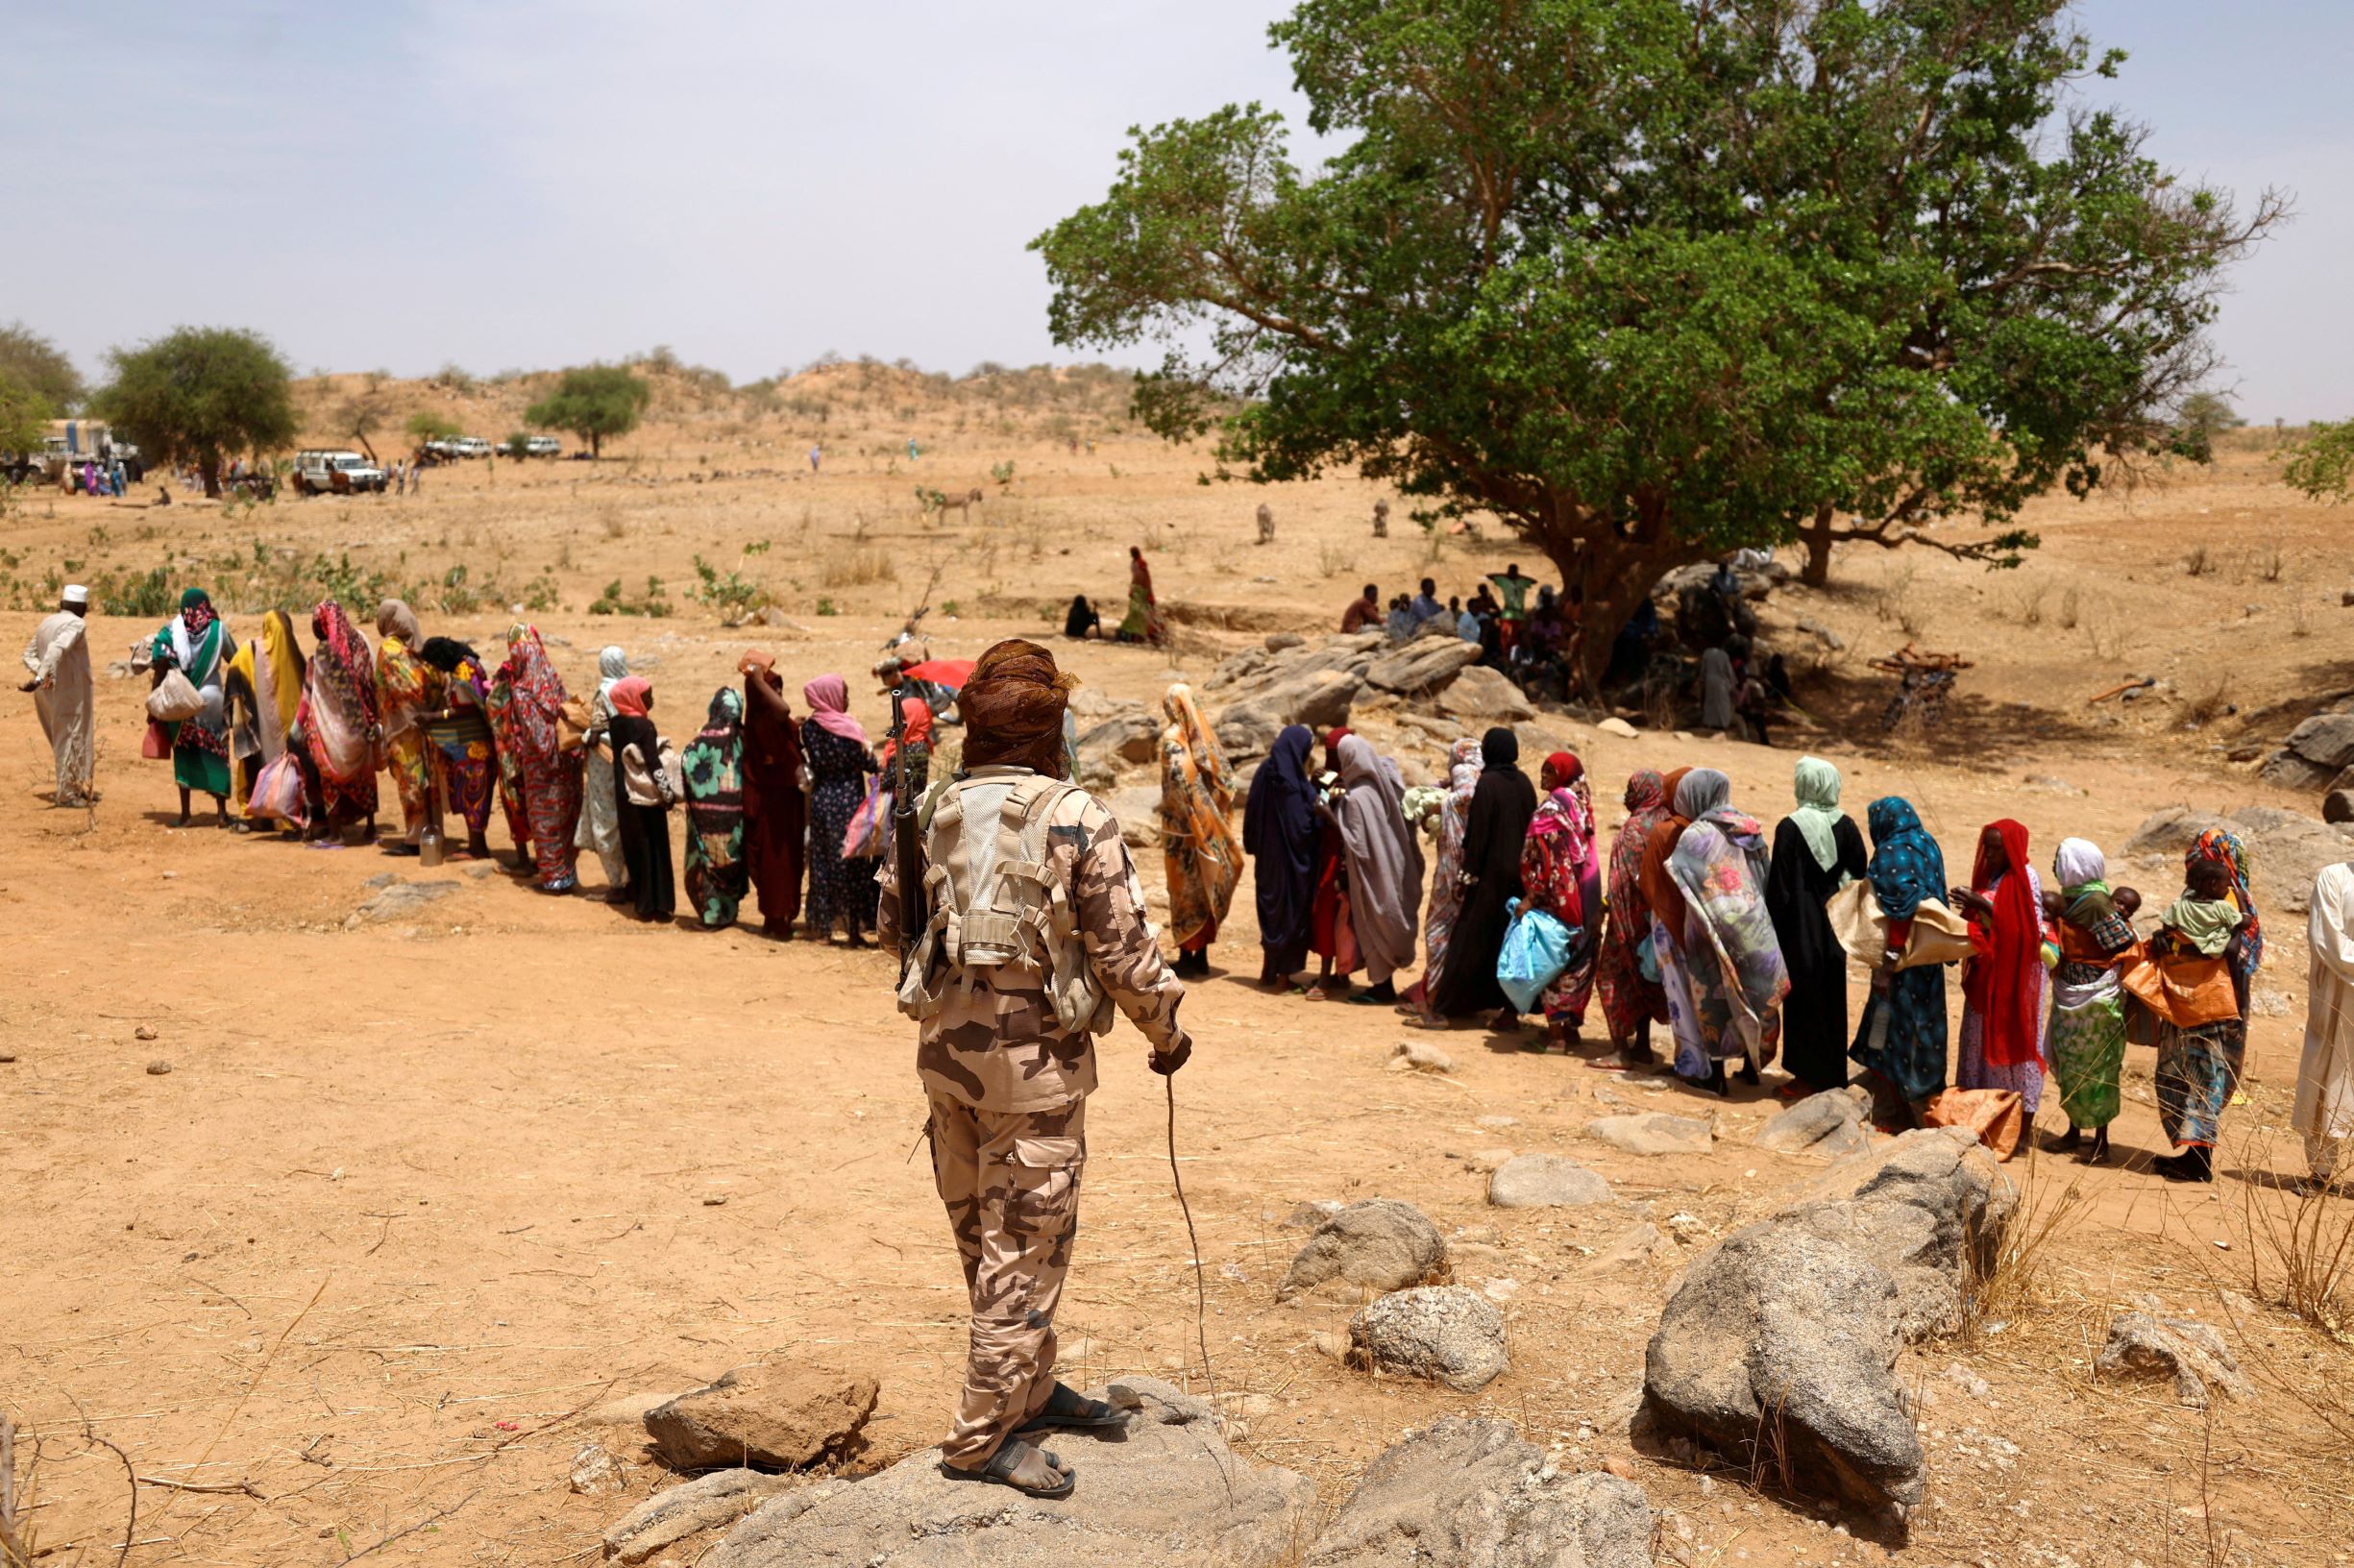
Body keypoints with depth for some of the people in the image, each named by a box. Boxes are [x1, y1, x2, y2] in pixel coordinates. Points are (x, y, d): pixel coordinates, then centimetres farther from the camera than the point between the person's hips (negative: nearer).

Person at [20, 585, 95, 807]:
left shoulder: (45, 624, 13)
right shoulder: (76, 624, -12)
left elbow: (29, 654, 8)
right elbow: (57, 649, -27)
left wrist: (40, 674, -6)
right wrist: (40, 677, -34)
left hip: (49, 691, 8)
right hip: (70, 690, -8)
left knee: (63, 738, 17)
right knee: (71, 738, 0)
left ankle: (79, 788, 26)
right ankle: (66, 794, 3)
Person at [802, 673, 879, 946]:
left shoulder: (809, 727, 0)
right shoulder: (847, 728, -15)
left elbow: (815, 763, 6)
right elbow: (870, 764, -13)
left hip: (821, 799, 5)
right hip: (848, 800, -5)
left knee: (823, 863, 11)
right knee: (852, 864, 2)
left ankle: (824, 926, 15)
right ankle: (854, 930, 5)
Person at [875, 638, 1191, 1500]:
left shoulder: (933, 813, 1)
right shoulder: (1075, 817, -14)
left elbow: (891, 921, 13)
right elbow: (1122, 945, -13)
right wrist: (1165, 1029, 3)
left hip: (946, 1050, 6)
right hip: (1036, 1058, -6)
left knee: (985, 1239, 19)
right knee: (1025, 1250, 5)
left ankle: (1029, 1390, 35)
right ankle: (983, 1437, 12)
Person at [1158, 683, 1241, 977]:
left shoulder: (1172, 738, -11)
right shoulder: (1205, 735, 8)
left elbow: (1178, 780, -21)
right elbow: (1225, 779, 8)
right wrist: (1220, 821, 11)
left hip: (1184, 826, -6)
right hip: (1210, 826, 6)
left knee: (1185, 889, 1)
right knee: (1207, 887, 12)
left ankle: (1186, 956, 5)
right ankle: (1201, 955, 18)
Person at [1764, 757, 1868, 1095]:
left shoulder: (1790, 827, -15)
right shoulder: (1845, 825, 0)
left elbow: (1779, 884, -14)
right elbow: (1859, 876, 5)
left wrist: (1773, 927, -6)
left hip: (1801, 925, -5)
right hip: (1835, 924, 5)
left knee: (1804, 998, 4)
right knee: (1832, 997, 14)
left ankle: (1809, 1075, 8)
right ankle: (1834, 1073, 22)